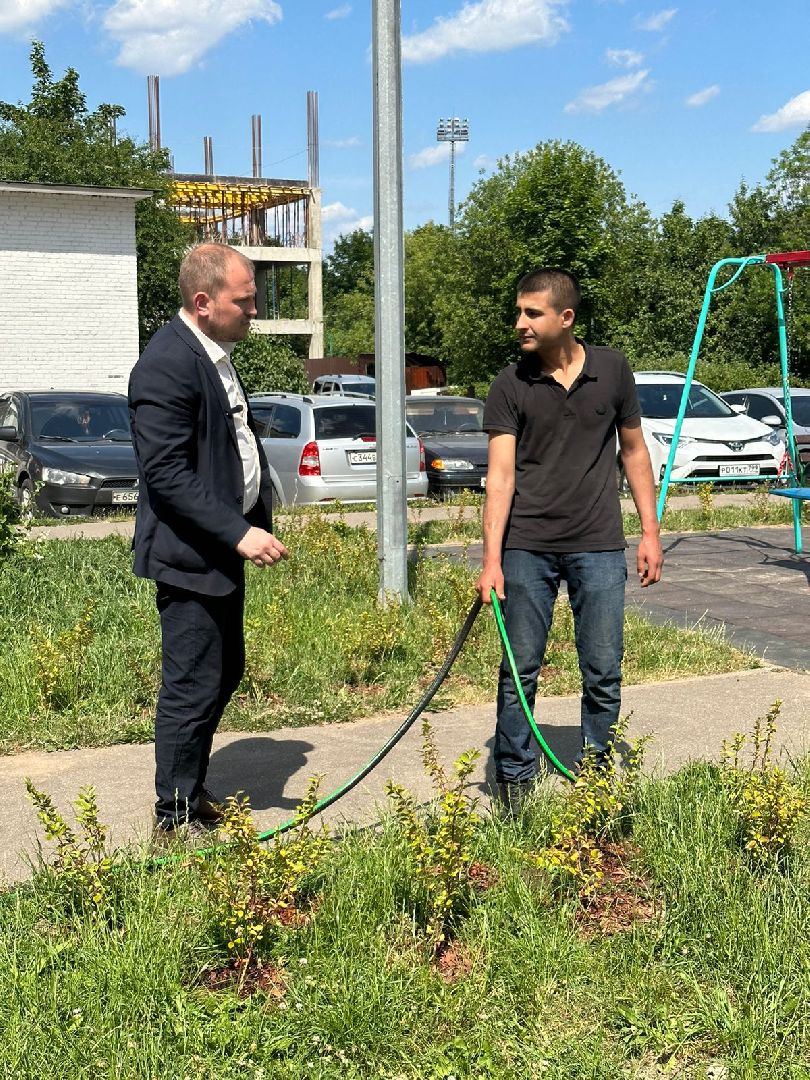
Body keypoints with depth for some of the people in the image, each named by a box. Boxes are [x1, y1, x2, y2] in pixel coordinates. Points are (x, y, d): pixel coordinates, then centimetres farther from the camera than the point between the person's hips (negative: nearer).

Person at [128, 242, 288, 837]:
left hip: (225, 546, 10)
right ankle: (177, 820, 11)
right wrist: (240, 534, -26)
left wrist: (260, 517, 12)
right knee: (193, 689, -2)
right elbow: (167, 474, -24)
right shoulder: (168, 365, -20)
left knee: (225, 673, 19)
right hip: (190, 554, -10)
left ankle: (193, 792, 34)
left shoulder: (216, 354, 10)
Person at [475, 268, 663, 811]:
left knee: (604, 674, 5)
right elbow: (501, 473, -8)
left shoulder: (612, 370, 2)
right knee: (520, 671, 5)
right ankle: (515, 778, 20)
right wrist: (492, 558, -17)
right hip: (527, 547, -1)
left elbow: (633, 450, 11)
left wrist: (650, 531, 7)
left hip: (599, 547, 1)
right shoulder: (510, 385, -2)